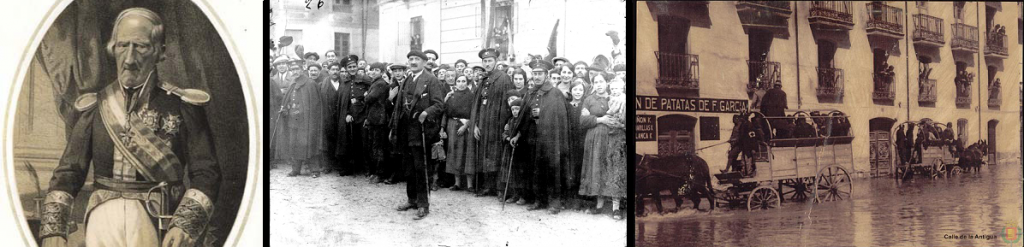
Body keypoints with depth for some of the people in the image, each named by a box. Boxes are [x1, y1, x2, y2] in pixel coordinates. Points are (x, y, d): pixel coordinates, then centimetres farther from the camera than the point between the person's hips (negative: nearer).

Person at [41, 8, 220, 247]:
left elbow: (205, 174, 0)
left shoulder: (182, 106, 4)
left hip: (160, 225, -2)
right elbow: (67, 174, 9)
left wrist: (185, 226, -15)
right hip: (105, 220, 2)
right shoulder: (95, 108, 11)